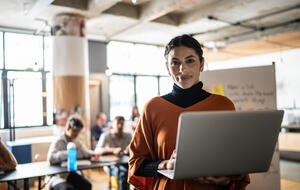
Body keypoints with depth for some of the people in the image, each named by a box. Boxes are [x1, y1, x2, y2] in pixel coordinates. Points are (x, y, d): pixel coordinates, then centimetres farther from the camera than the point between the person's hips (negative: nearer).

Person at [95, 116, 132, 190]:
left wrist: (127, 151, -16)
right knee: (123, 172, -35)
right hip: (111, 164, -4)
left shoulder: (128, 136, 11)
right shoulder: (106, 135, -2)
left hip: (125, 163, 4)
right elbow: (97, 151, -15)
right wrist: (113, 150, -31)